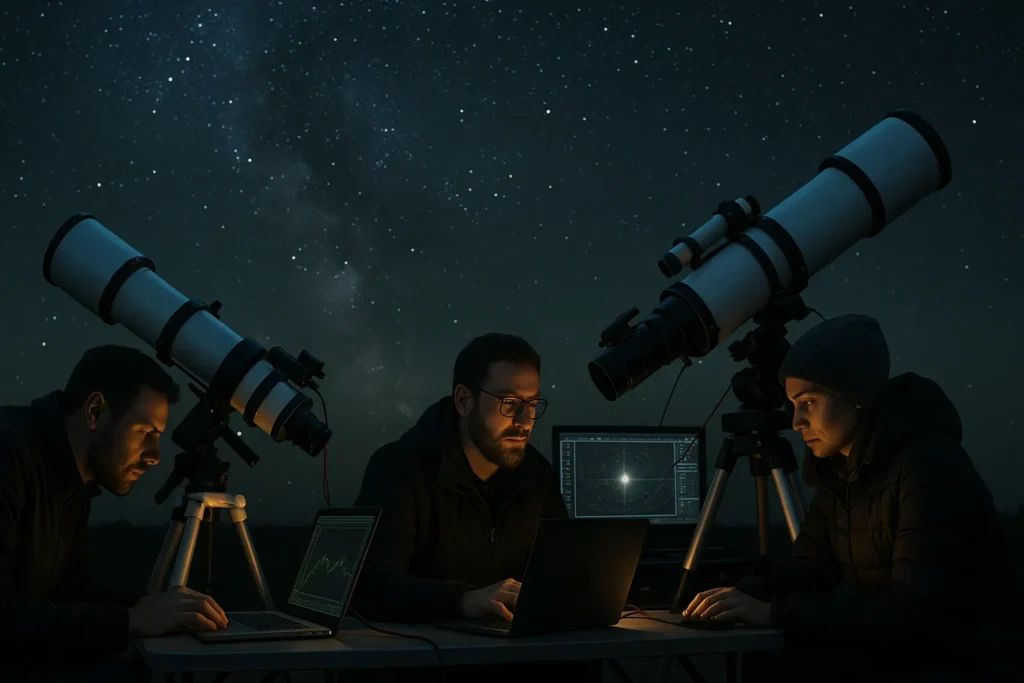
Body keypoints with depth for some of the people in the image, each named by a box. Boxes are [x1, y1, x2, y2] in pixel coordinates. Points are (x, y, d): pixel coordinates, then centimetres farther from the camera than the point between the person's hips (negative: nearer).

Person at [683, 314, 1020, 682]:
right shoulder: (839, 468, 4)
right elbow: (808, 571, 9)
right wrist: (744, 596, -12)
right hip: (889, 650, 7)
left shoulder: (929, 467, -21)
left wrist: (775, 613, -28)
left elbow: (916, 614, -27)